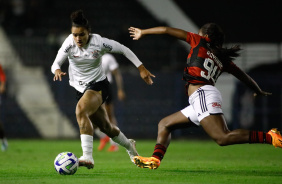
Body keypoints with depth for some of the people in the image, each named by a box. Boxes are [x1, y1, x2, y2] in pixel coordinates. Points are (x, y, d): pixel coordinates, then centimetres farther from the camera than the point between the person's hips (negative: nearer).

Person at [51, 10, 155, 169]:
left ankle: (88, 157, -41)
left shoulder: (99, 42, -17)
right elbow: (56, 63, -12)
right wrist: (57, 70, -37)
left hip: (98, 85, -4)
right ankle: (129, 146, 47)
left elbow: (123, 50, -5)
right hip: (81, 88, 4)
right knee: (105, 126, 16)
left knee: (81, 110, -33)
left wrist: (141, 68, -4)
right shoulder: (69, 44, -13)